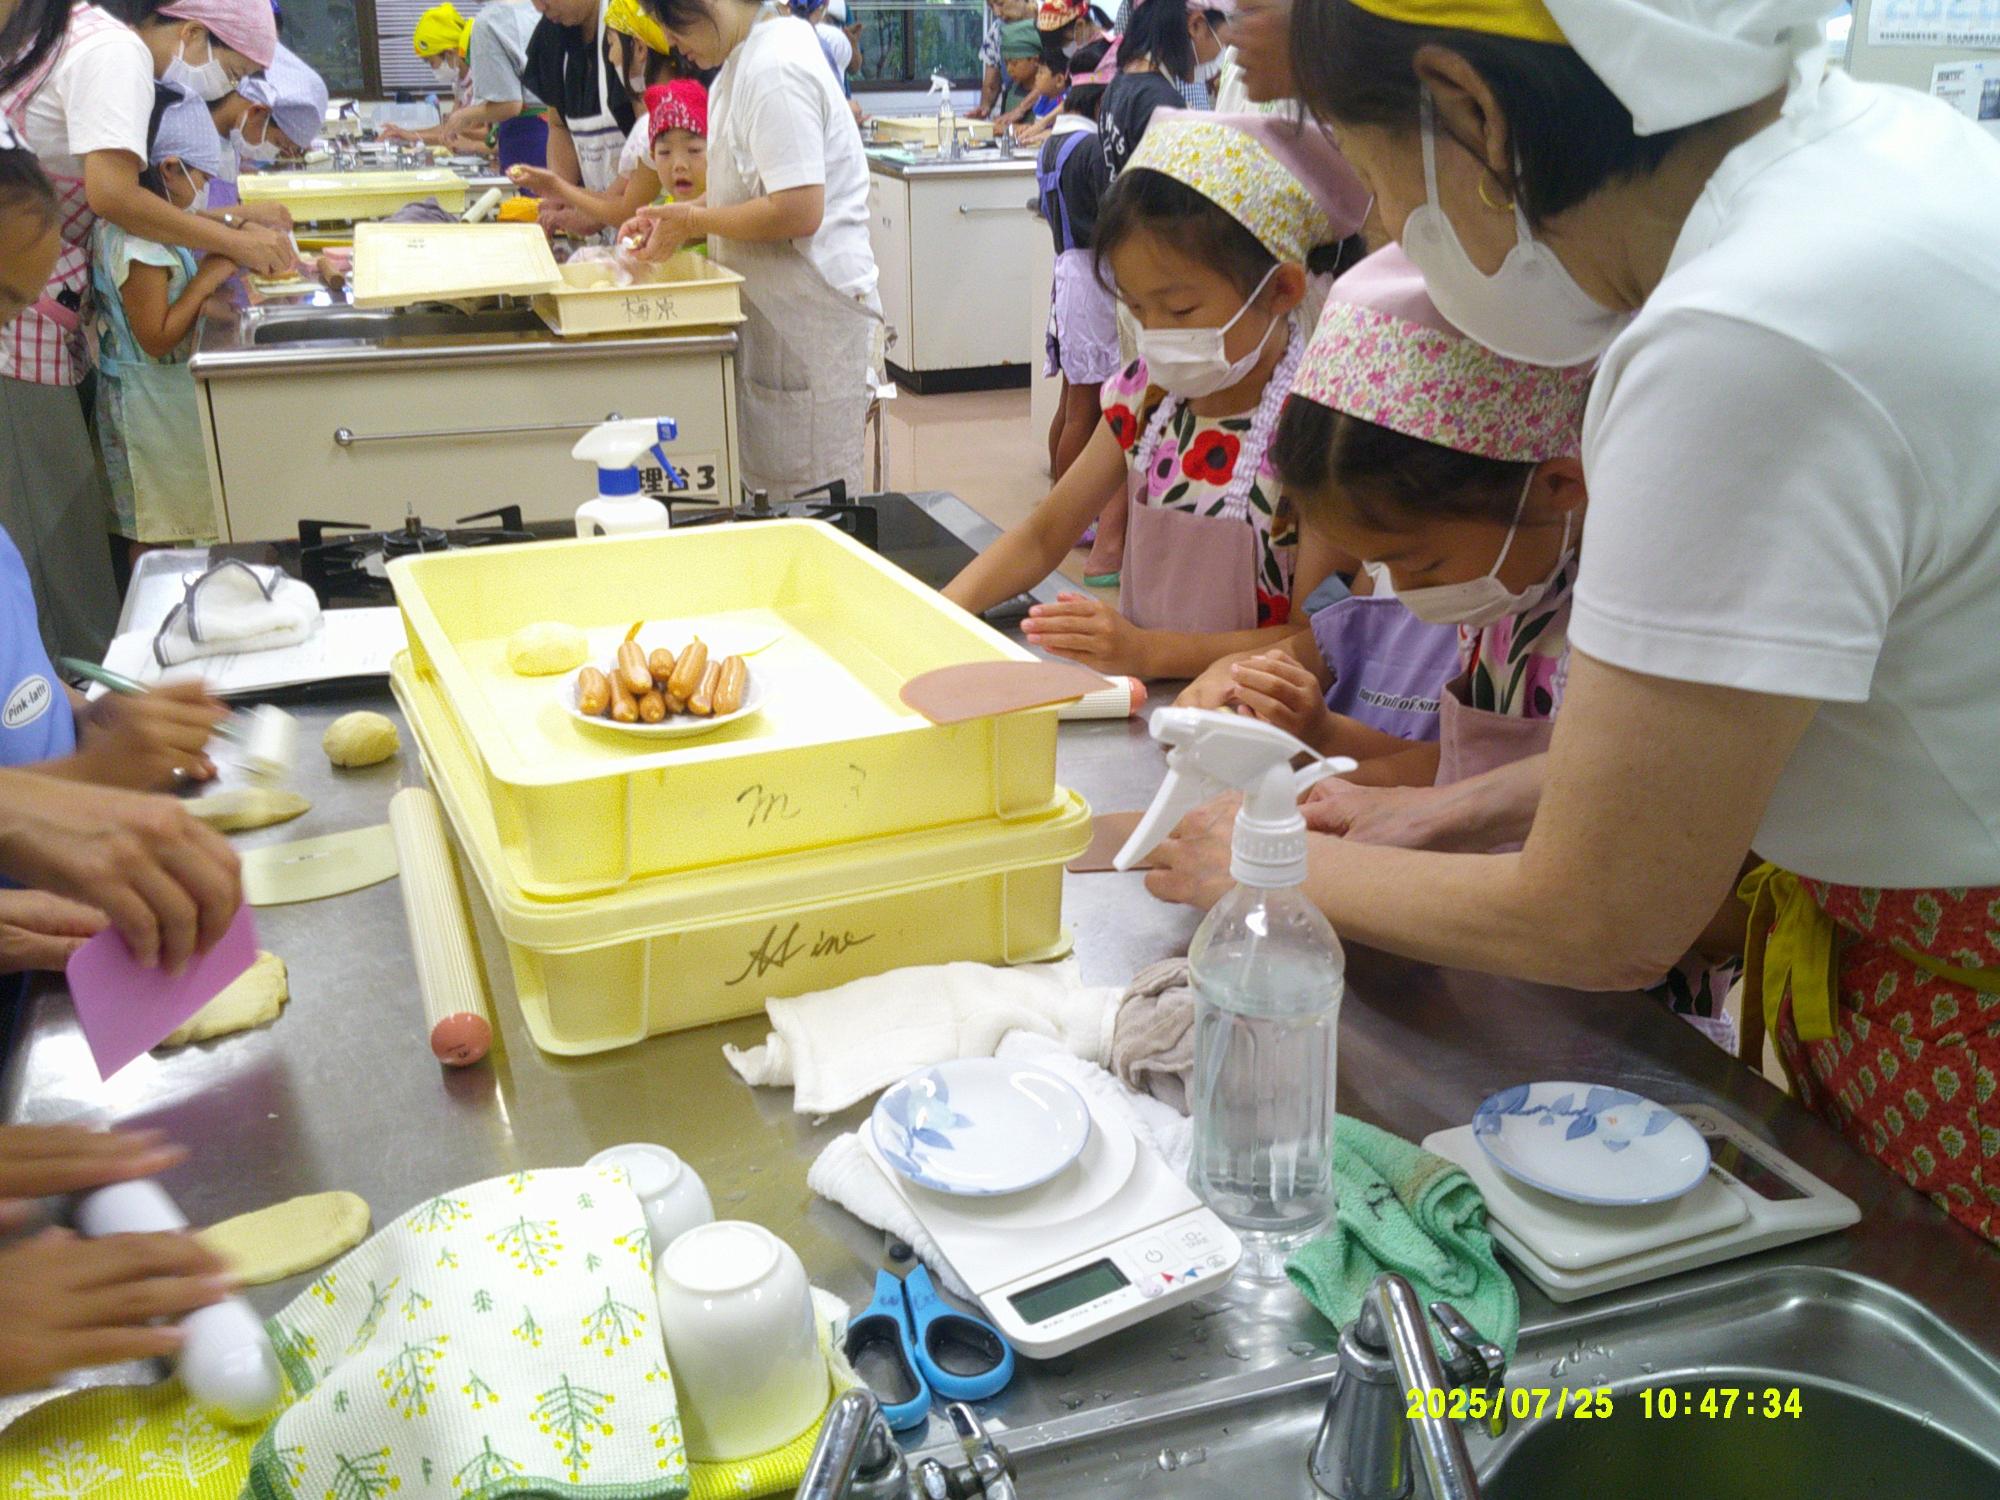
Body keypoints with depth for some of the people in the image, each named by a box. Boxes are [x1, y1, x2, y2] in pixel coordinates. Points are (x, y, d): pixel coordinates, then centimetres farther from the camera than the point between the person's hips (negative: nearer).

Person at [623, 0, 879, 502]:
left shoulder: (773, 70, -17)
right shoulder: (745, 62, 14)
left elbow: (797, 211, -25)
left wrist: (693, 220, -13)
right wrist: (674, 219, 10)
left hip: (810, 311, -10)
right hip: (776, 307, 10)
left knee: (812, 495, -3)